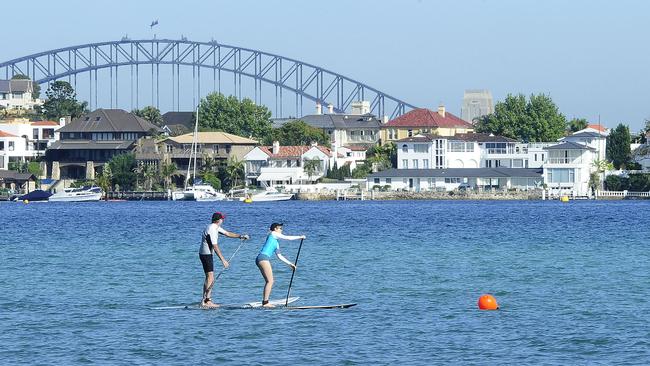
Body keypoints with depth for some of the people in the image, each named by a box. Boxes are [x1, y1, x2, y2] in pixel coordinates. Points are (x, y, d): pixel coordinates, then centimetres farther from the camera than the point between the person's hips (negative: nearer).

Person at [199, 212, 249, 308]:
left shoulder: (216, 227, 10)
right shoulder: (212, 230, -21)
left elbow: (227, 233, 22)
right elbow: (215, 247, -24)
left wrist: (240, 236, 14)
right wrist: (223, 260, -23)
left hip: (208, 255, 11)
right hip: (206, 255, -11)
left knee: (211, 279, 11)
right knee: (210, 278, -15)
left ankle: (208, 301, 12)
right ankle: (204, 301, -18)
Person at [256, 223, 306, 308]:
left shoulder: (276, 243, 28)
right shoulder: (273, 234, 4)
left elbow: (279, 256, 30)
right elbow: (287, 238, 2)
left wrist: (290, 264, 31)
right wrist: (300, 237, 12)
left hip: (265, 259, 10)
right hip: (263, 257, -10)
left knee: (269, 281, 10)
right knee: (270, 281, -12)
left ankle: (264, 302, 10)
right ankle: (265, 302, -16)